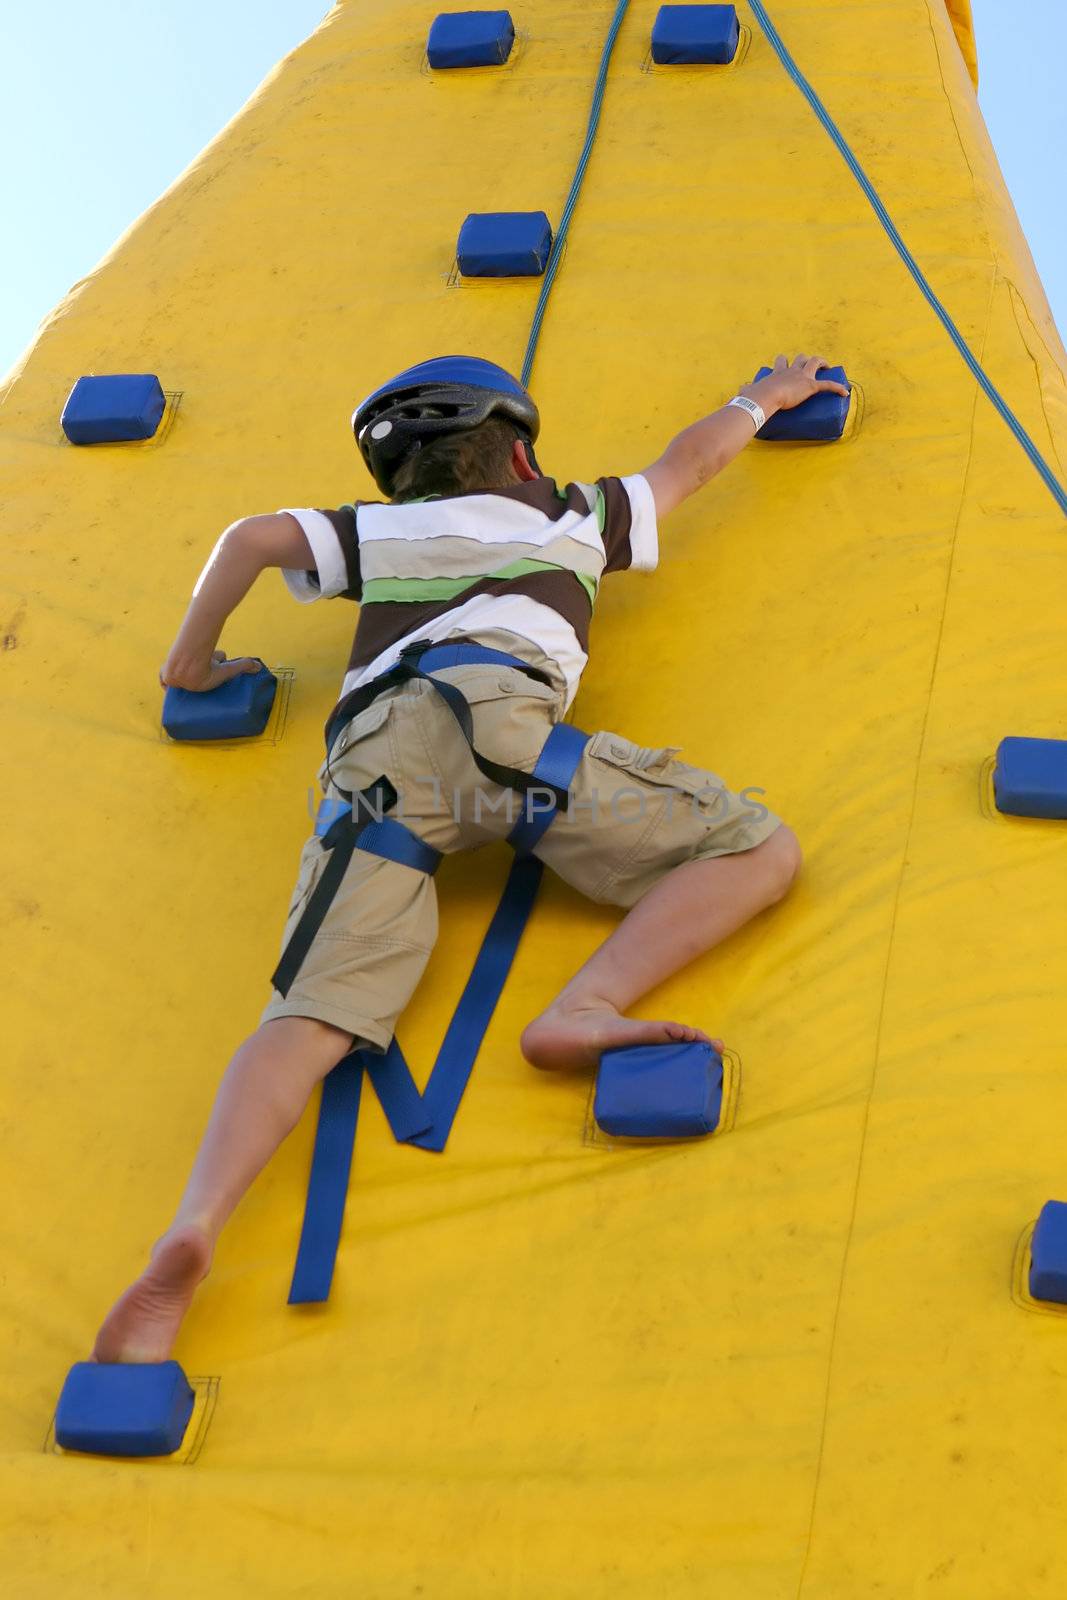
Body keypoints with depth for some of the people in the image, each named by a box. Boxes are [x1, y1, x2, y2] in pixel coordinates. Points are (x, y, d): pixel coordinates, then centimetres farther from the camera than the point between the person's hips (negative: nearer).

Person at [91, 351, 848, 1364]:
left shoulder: (377, 532, 35)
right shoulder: (568, 517, 34)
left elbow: (254, 537, 19)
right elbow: (690, 461, 50)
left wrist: (194, 659, 33)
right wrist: (761, 399, 69)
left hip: (372, 753, 3)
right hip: (498, 716, -3)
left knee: (313, 1017, -12)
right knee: (760, 851, -1)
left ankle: (195, 1226, -38)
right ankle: (587, 1008, -26)